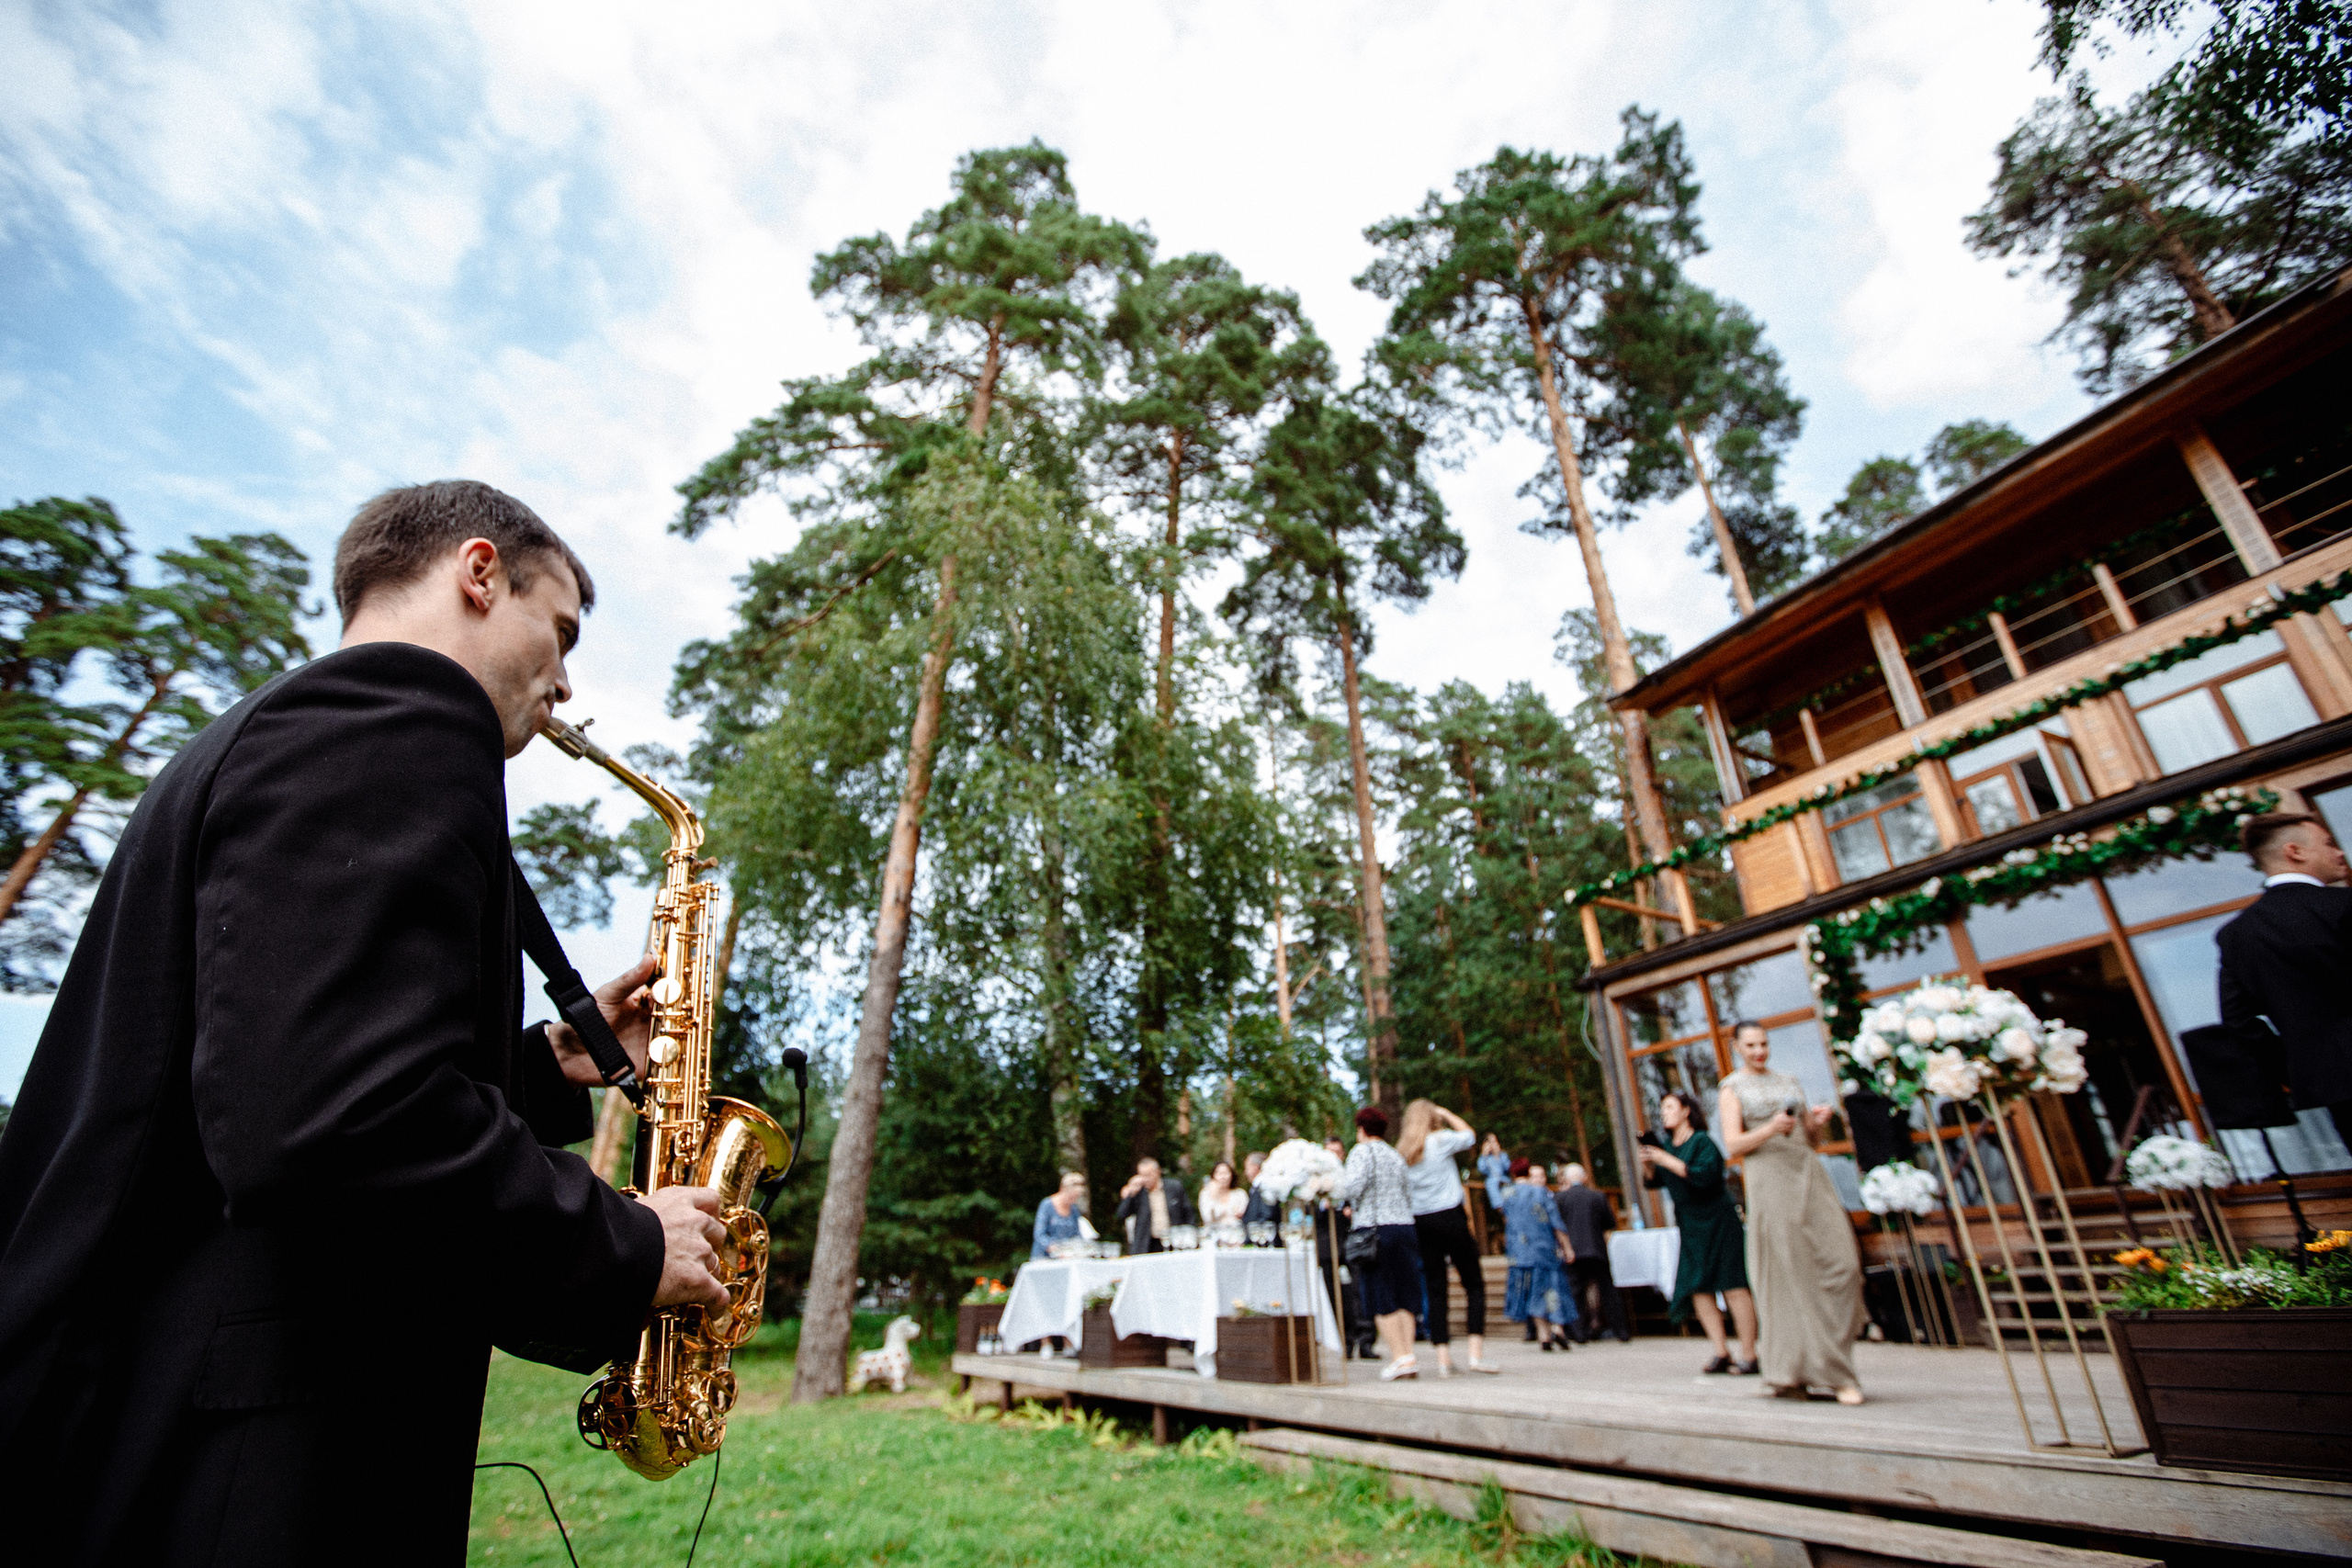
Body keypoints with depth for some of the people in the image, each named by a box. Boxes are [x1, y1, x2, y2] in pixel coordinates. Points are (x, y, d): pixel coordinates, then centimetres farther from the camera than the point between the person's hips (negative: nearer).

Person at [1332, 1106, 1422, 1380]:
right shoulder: (1395, 1155, 17)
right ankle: (1408, 1353, 7)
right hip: (1404, 1224, 7)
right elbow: (1407, 1193, 18)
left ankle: (1400, 1357, -3)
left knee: (1381, 1298, -1)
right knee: (1402, 1296, 11)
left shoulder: (1362, 1151, -4)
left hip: (1375, 1227, -6)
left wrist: (1333, 1188, 3)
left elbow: (1353, 1186, -17)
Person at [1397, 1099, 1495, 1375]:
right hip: (1450, 1216, -4)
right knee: (1474, 1283, 5)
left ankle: (1443, 1358, 6)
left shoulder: (1401, 1153, 8)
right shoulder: (1441, 1140, -5)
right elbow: (1469, 1134, 12)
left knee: (1435, 1289, 7)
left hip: (1421, 1222, 4)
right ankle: (1476, 1352, -3)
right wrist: (1445, 1114, 17)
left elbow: (1402, 1194, 10)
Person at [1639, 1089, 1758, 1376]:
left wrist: (1668, 1161, -24)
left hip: (1716, 1220, -7)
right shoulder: (1666, 1144, 8)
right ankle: (1721, 1353, 11)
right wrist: (1649, 1164, -7)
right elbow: (1657, 1181, 13)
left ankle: (1748, 1355, 2)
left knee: (1732, 1285, -5)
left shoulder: (1702, 1141, -12)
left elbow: (1706, 1175, -26)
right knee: (1698, 1288, 4)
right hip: (1690, 1225, 7)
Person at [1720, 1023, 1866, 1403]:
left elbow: (1810, 1138, 22)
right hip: (1769, 1180, -4)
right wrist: (1770, 1129, -18)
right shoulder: (1733, 1088, 6)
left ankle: (1831, 1359, 7)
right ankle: (1791, 1372, 6)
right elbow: (1733, 1145, -4)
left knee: (1841, 1260, -7)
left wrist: (1818, 1123, 1)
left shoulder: (1789, 1082, 20)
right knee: (1788, 1274, -4)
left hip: (1809, 1173, 5)